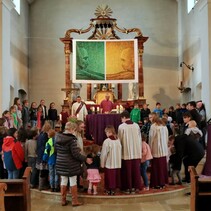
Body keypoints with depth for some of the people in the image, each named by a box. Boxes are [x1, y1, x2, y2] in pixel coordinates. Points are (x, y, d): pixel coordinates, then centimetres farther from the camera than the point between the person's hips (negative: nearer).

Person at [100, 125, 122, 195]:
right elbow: (120, 152, 5)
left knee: (109, 177, 7)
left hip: (109, 164, -5)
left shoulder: (107, 141, -17)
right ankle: (113, 189, 24)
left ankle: (109, 190, 16)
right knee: (116, 176, 14)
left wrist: (102, 163, -2)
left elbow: (104, 154, -13)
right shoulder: (118, 140, -2)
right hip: (118, 164, 5)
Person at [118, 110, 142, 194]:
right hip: (136, 152, 4)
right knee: (135, 170, 9)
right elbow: (140, 138, 7)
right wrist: (139, 150, 15)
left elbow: (119, 139, -4)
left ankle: (127, 187, 12)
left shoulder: (121, 126, -9)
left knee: (127, 170, 6)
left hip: (126, 152, -3)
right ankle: (134, 187, 15)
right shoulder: (136, 125, 2)